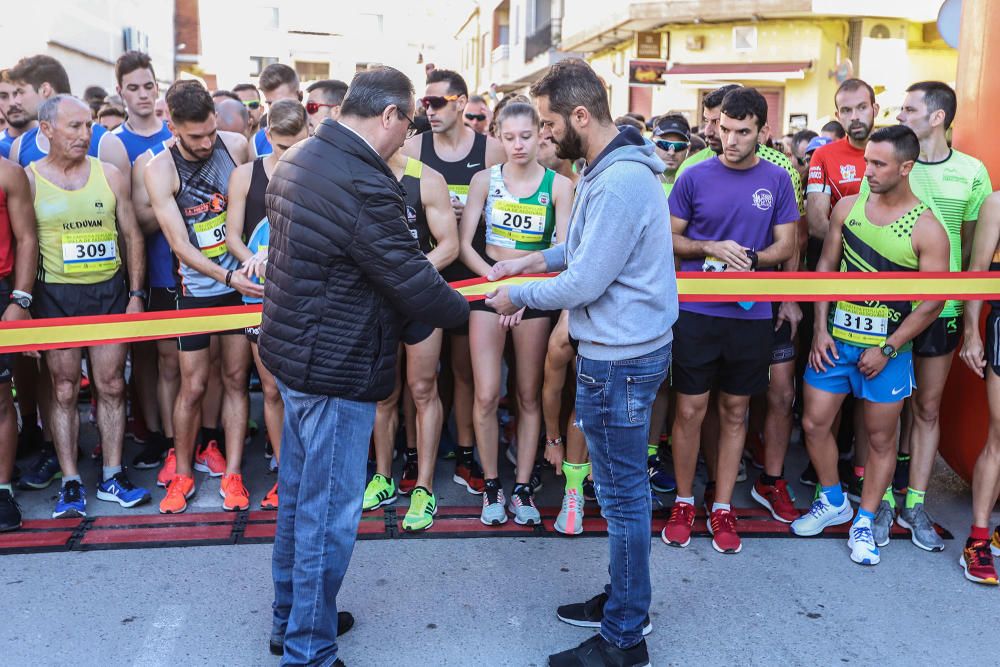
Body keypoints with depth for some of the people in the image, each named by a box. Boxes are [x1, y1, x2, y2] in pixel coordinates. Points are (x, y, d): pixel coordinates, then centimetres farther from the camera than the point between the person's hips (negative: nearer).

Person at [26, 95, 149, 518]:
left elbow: (132, 236, 8)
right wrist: (24, 305, -5)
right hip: (56, 295, -2)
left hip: (109, 291, 2)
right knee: (64, 390, 3)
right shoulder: (28, 179, -1)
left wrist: (136, 294, 3)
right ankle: (70, 483, 11)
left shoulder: (109, 175, 5)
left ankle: (112, 476, 16)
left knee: (111, 385, 5)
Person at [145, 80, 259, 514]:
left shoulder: (237, 146, -4)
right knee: (193, 385, 3)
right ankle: (182, 472, 22)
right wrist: (227, 275, -27)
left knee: (236, 379, 6)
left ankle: (231, 474, 15)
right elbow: (180, 244, -15)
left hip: (243, 281, 2)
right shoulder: (160, 170, -11)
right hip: (196, 287, -2)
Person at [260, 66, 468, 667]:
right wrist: (467, 308, -2)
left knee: (299, 494, 21)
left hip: (294, 349, 10)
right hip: (338, 367, -10)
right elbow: (414, 284, -21)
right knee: (330, 511, 3)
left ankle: (291, 618, 38)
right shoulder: (364, 187, -25)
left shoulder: (299, 160, 6)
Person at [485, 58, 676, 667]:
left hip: (620, 358, -10)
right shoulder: (611, 167, 10)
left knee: (623, 493, 1)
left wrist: (518, 295, -8)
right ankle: (624, 600, 36)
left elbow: (584, 284, -22)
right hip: (621, 348, 10)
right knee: (622, 486, 20)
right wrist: (527, 262, 11)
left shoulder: (620, 183, -23)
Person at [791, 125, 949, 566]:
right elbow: (826, 266, 6)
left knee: (881, 438, 8)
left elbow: (933, 301, -9)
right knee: (814, 423, 7)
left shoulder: (926, 229, -11)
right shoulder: (848, 206, 0)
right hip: (836, 338, 4)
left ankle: (866, 521, 25)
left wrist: (887, 349, -12)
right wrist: (820, 329, -1)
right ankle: (833, 501, 30)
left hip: (886, 347, -3)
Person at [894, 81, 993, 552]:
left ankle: (914, 504, 20)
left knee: (928, 407, 9)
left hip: (940, 305, 2)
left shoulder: (972, 172, 1)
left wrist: (969, 311, 4)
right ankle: (884, 496, 18)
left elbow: (974, 244, 8)